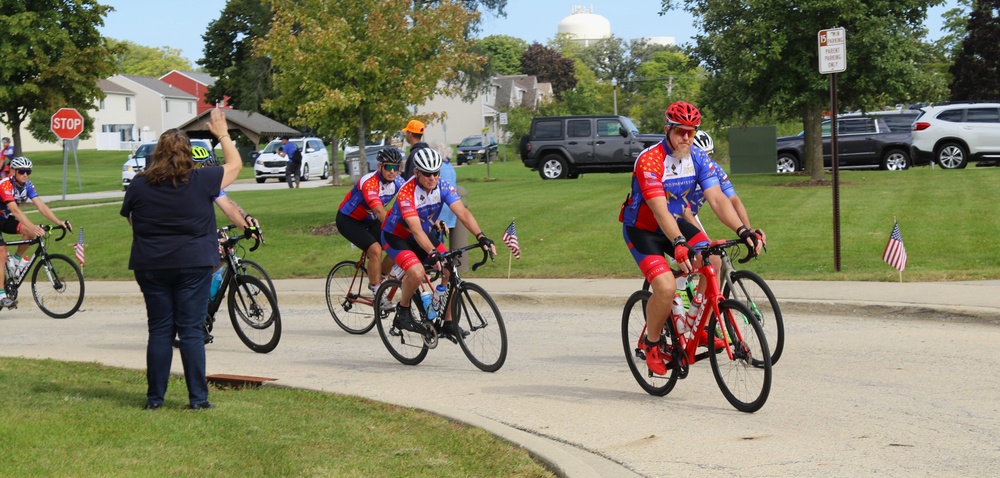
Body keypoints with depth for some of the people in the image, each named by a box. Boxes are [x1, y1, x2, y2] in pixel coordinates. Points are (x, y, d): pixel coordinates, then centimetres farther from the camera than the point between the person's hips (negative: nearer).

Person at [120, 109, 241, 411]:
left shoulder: (139, 185, -1)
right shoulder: (201, 181, -6)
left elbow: (129, 219, 13)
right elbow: (235, 165, 9)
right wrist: (222, 135, 20)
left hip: (151, 267, 2)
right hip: (193, 264, -2)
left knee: (159, 331, 8)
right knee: (191, 331, 1)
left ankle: (155, 398, 9)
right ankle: (198, 398, 0)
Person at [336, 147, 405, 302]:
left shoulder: (397, 182, -11)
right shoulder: (370, 182, -32)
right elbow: (379, 210, -43)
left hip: (369, 220, 7)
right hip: (348, 220, -7)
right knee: (375, 249, -27)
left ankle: (378, 278, 13)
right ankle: (377, 293, -13)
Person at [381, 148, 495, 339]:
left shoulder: (443, 187, -16)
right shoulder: (407, 192, -31)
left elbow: (462, 212, -26)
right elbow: (416, 229, -40)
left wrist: (481, 237, -40)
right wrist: (433, 254, -53)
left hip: (424, 234, 6)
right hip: (396, 237, -6)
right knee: (417, 273, -31)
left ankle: (448, 323, -2)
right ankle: (402, 311, -4)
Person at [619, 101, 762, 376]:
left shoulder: (698, 160, -6)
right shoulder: (650, 161, -26)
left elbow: (717, 200, -15)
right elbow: (659, 211, -36)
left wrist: (743, 231, -30)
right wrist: (679, 244, -50)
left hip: (675, 224, 6)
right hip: (642, 229, -6)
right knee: (666, 288, -25)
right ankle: (652, 343, 1)